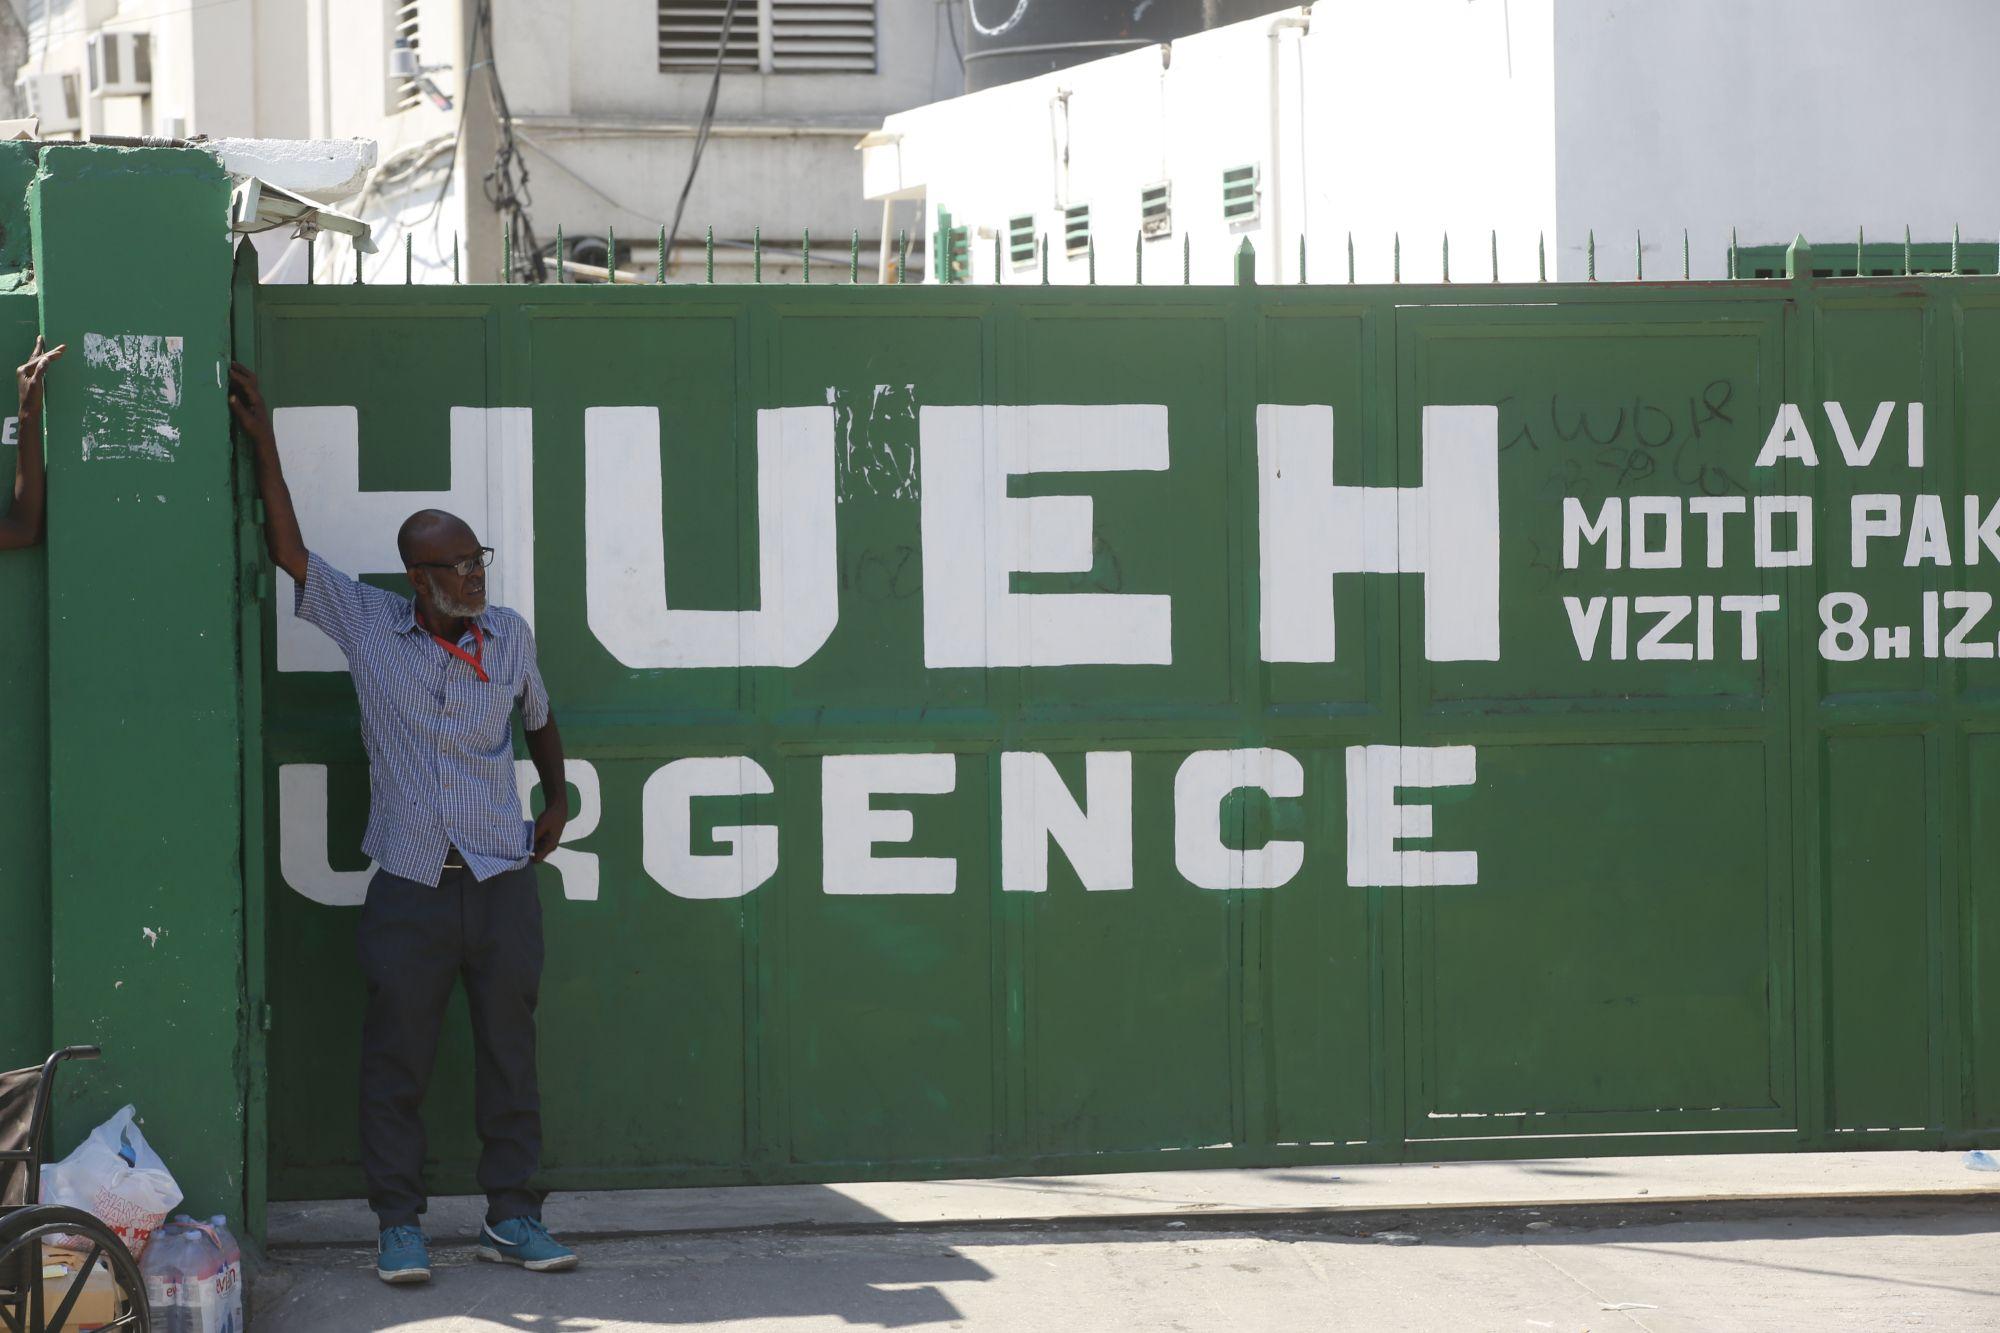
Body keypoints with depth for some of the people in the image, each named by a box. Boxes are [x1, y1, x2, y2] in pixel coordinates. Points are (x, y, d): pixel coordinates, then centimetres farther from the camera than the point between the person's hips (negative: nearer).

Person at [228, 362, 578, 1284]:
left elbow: (538, 716, 24)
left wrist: (557, 800, 15)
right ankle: (398, 1224, 9)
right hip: (410, 887, -2)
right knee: (396, 1059, 0)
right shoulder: (367, 626, -1)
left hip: (502, 880, 2)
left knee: (509, 1053, 5)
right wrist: (261, 440, -4)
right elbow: (289, 549, -2)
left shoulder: (509, 635, 6)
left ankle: (513, 1217, 13)